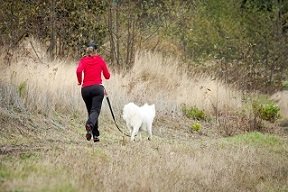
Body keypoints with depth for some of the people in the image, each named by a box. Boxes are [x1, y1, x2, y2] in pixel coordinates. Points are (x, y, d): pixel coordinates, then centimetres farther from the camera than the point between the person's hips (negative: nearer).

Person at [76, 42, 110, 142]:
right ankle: (90, 124, -44)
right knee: (95, 110, -11)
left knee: (91, 111, 15)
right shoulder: (100, 60, 7)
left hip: (85, 89, 2)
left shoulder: (83, 60, 6)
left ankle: (95, 135, 15)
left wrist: (79, 81, 4)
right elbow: (107, 76, 9)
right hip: (97, 88, -2)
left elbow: (79, 71, -14)